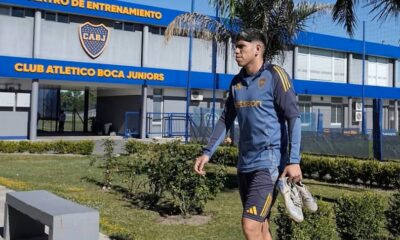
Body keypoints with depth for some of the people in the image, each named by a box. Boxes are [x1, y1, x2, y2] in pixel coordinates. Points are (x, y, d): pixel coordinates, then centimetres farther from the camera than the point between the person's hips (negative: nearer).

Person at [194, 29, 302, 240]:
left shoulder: (274, 75, -7)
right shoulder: (236, 82, 12)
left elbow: (293, 117, -11)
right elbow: (226, 120, 18)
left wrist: (294, 161, -18)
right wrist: (207, 153, 10)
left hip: (268, 163, -7)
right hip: (244, 164, 7)